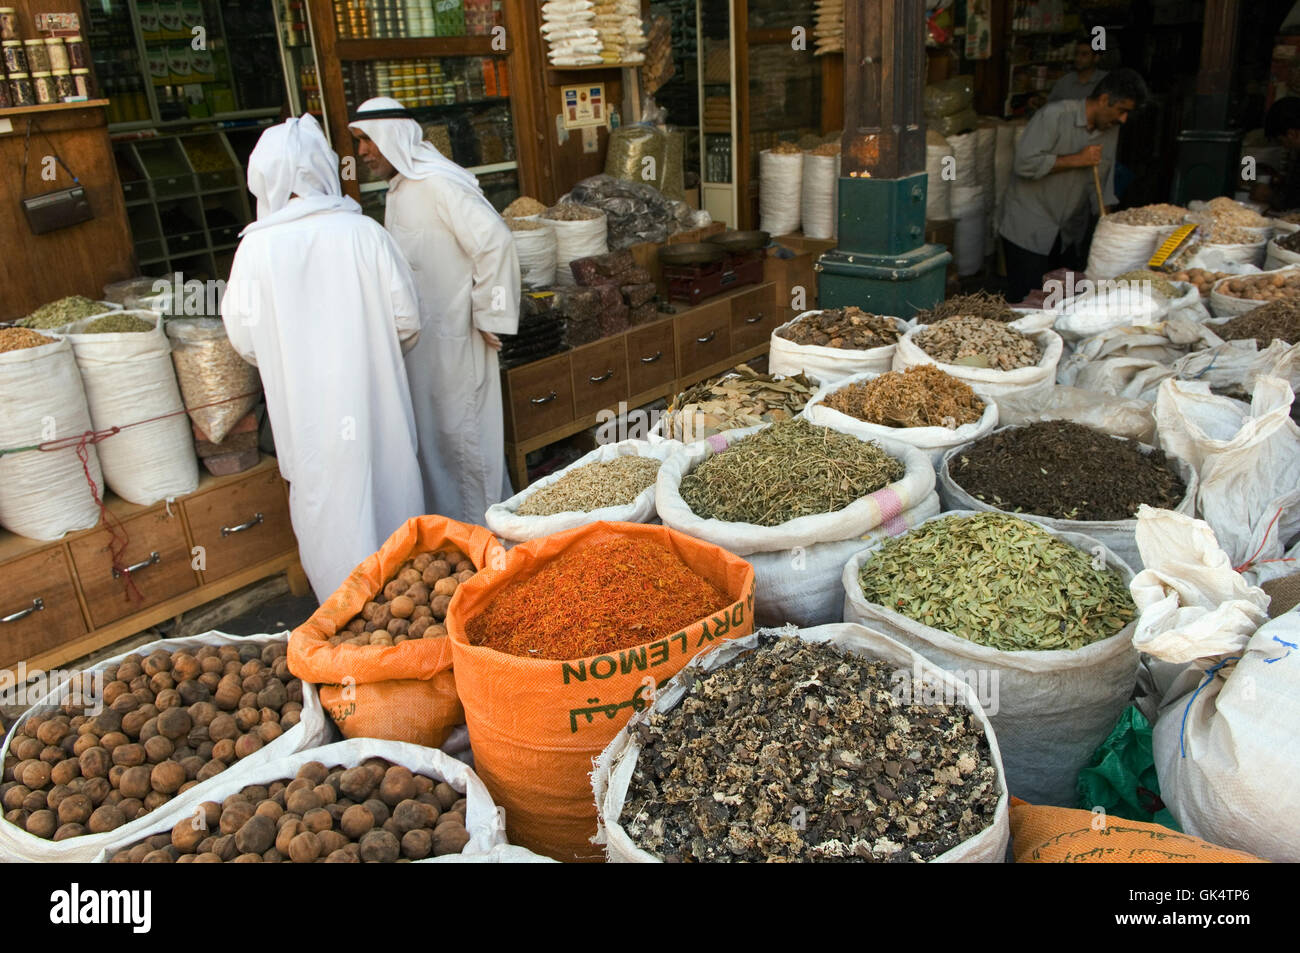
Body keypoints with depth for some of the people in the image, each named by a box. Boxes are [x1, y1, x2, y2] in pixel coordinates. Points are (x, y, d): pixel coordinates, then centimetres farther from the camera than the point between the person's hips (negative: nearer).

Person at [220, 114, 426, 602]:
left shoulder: (257, 247, -10)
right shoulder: (361, 232, -10)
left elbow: (245, 340, -3)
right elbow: (407, 319, -3)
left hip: (307, 411, -1)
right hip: (373, 402, 1)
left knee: (332, 517, 11)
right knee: (389, 500, 16)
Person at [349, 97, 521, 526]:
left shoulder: (438, 183, -18)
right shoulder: (399, 189, 12)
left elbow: (494, 242, -24)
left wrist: (490, 316, -20)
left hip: (454, 338, -9)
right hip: (421, 335, 9)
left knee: (462, 431, 0)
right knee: (431, 431, 16)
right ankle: (449, 521, 30)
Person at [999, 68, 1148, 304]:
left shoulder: (1111, 130, 8)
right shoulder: (1055, 115, -15)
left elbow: (1101, 185, 14)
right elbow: (1025, 163, -25)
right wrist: (1078, 160, -20)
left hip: (1070, 235, 7)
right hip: (1029, 231, -7)